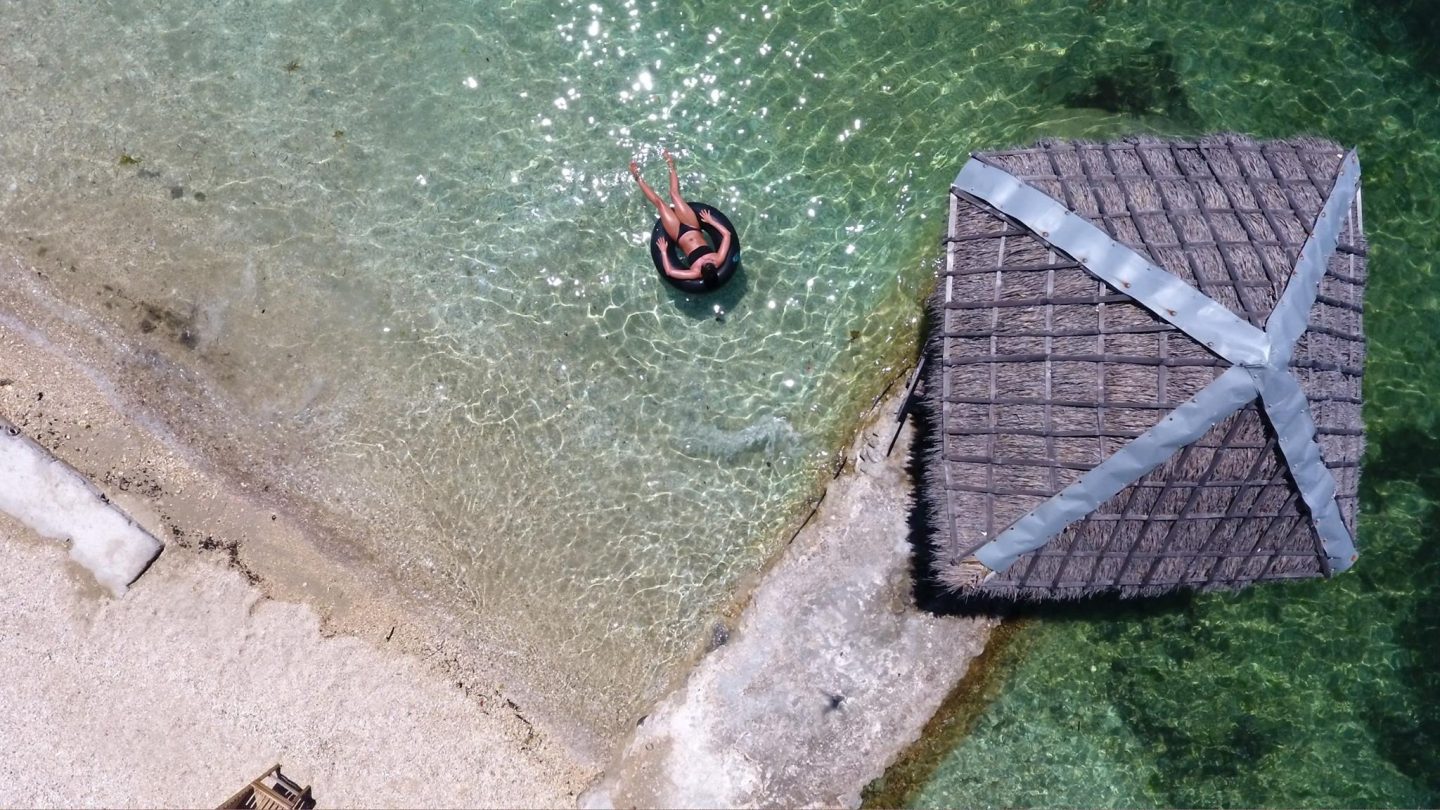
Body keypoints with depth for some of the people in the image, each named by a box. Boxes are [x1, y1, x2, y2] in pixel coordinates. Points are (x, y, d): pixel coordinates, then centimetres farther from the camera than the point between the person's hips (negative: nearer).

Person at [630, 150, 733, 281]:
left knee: (660, 202, 4)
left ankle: (638, 178, 28)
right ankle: (671, 166, 39)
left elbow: (669, 271, -33)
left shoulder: (696, 273, -36)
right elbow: (727, 234, -17)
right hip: (692, 228, 3)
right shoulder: (719, 260, -27)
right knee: (674, 193, 9)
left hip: (679, 234, -3)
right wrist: (711, 220, -14)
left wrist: (663, 251, -24)